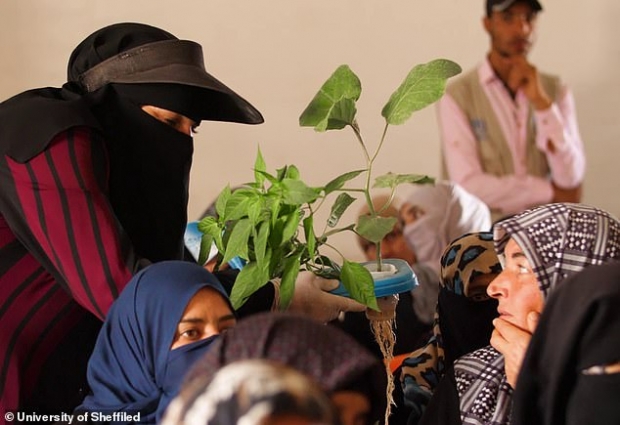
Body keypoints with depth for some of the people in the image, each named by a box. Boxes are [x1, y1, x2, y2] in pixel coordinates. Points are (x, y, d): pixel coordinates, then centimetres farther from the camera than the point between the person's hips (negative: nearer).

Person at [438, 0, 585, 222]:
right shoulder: (457, 95, -5)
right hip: (485, 226, -3)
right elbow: (468, 186, -14)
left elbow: (571, 180, -4)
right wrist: (551, 191, -6)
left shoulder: (556, 90, 6)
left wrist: (540, 101, -11)